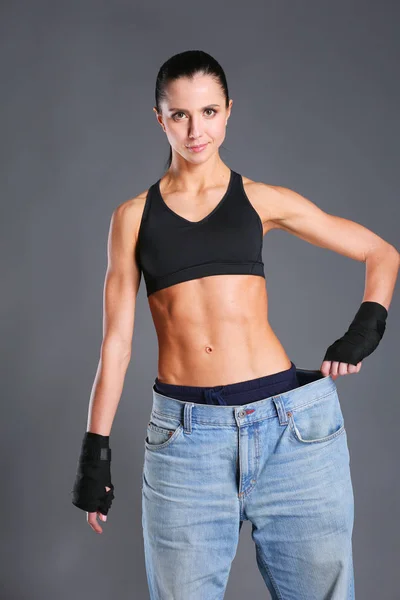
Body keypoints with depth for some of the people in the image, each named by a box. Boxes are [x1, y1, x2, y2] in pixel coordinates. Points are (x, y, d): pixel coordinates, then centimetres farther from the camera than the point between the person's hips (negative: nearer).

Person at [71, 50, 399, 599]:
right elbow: (117, 338, 8)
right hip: (183, 432, 0)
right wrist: (95, 451, 6)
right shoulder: (134, 216, 9)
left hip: (291, 424, 0)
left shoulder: (263, 200, 7)